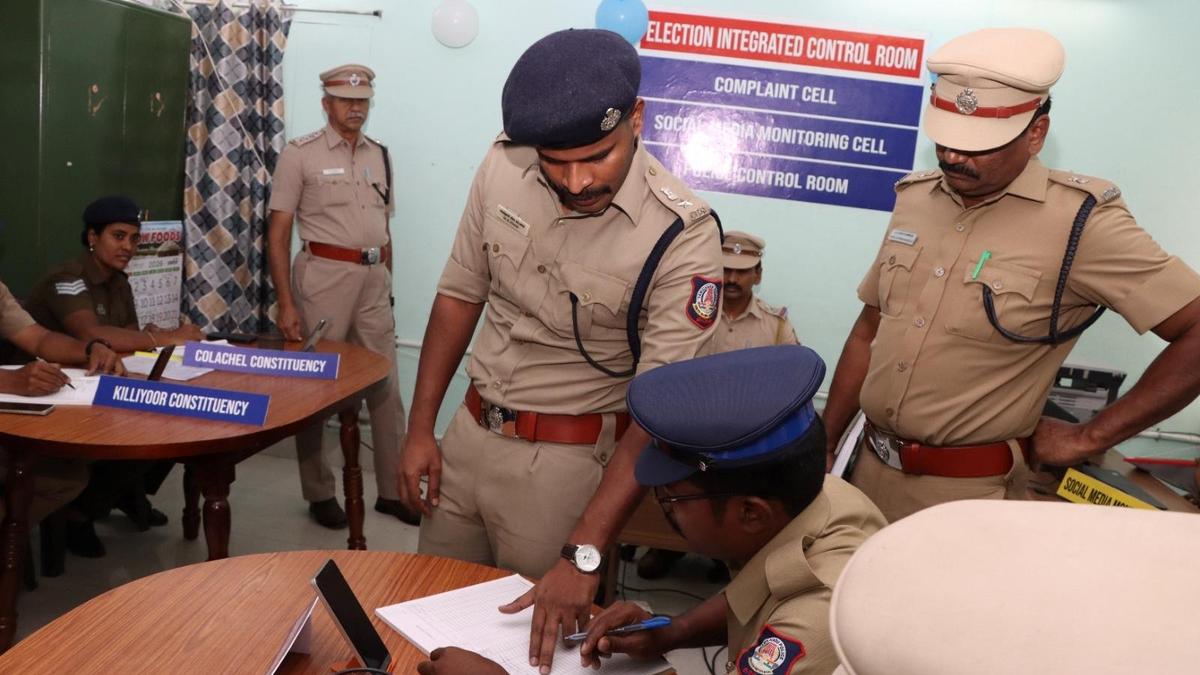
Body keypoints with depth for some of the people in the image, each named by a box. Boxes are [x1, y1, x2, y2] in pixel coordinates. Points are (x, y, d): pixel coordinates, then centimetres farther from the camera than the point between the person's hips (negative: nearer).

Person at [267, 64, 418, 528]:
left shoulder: (380, 155, 12)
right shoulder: (300, 154, -3)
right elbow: (278, 233, -7)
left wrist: (385, 286, 15)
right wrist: (286, 304, -13)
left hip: (373, 278, 5)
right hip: (324, 276, -5)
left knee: (386, 386, 7)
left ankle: (393, 489, 19)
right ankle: (319, 492, 18)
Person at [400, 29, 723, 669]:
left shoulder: (682, 236, -23)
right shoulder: (502, 166, -9)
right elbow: (460, 295, 4)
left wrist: (583, 553, -29)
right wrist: (420, 427, 4)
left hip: (567, 455, -4)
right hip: (469, 429, 5)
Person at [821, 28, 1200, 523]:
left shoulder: (1078, 222, -16)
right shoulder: (914, 199, 2)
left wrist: (1090, 439, -13)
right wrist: (823, 445, 9)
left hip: (965, 494, -5)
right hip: (870, 469, 6)